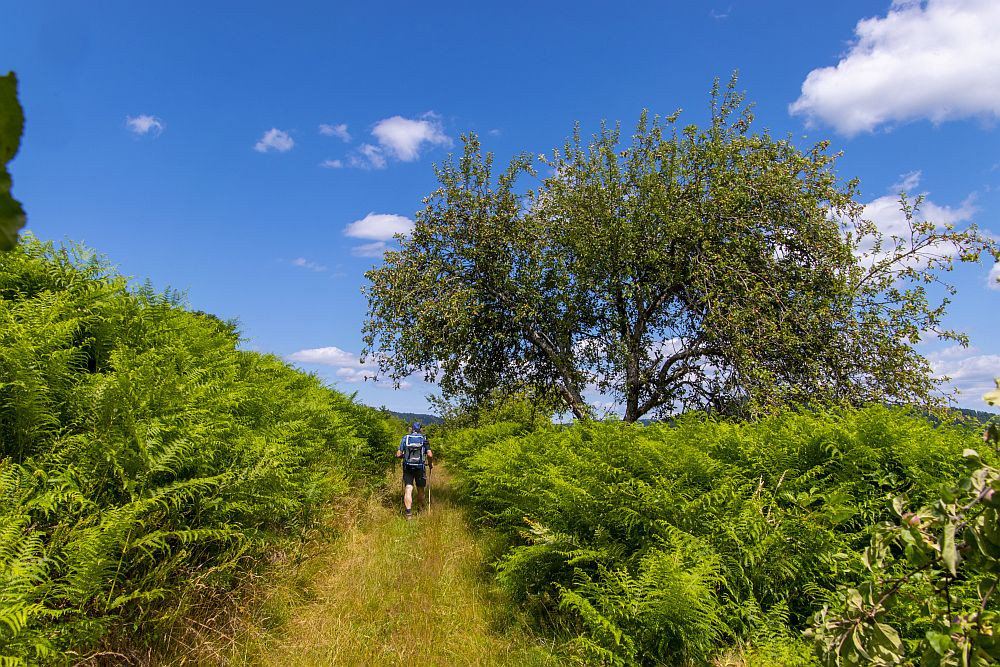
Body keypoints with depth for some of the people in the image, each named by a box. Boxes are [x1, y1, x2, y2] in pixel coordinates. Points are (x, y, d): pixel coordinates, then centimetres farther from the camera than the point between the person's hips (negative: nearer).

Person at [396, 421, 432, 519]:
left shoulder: (405, 438, 3)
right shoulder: (424, 439, 2)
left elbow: (398, 455, 0)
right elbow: (430, 455, -7)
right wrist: (429, 463, 12)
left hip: (408, 468, 0)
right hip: (420, 467, 1)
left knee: (408, 490, -5)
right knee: (420, 489, 18)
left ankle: (408, 513, -17)